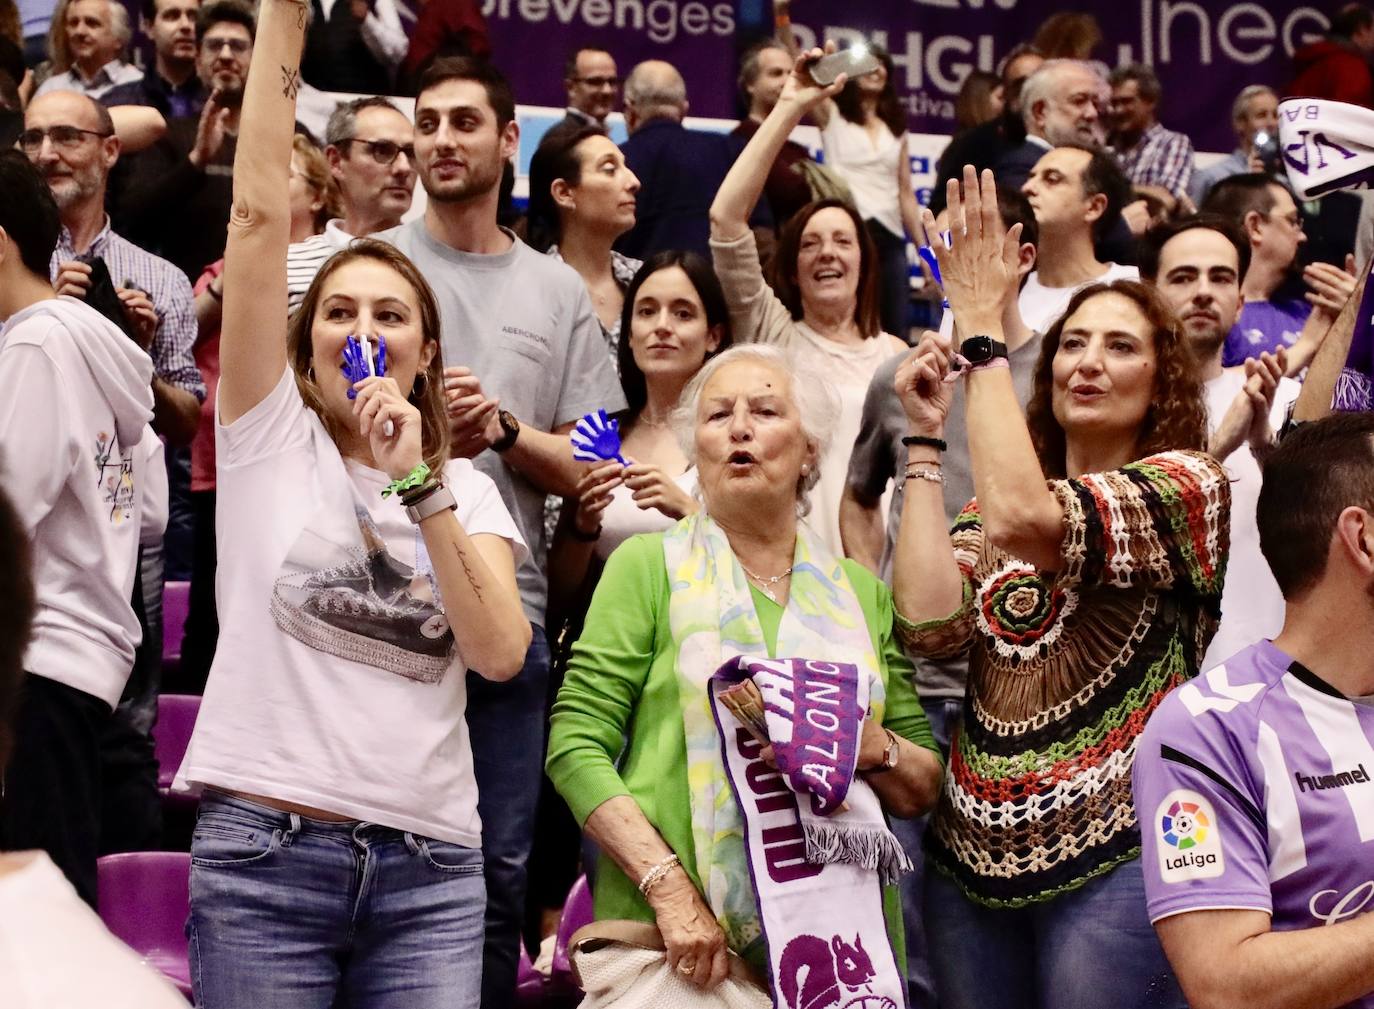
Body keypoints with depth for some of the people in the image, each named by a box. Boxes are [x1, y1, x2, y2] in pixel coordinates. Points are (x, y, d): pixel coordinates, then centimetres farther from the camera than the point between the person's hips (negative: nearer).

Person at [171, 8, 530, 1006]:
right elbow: (260, 211, -2)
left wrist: (419, 483, -11)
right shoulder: (272, 434, 6)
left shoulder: (468, 490, 13)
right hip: (264, 849, -2)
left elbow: (499, 651, -4)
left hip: (429, 869, 2)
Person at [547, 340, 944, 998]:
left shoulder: (860, 593, 12)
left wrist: (874, 746, -8)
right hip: (674, 941, -3)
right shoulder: (648, 567, 3)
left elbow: (922, 791, 14)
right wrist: (670, 890, -17)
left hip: (836, 938, 3)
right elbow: (577, 746, -6)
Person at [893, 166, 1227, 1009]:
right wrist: (927, 438, 0)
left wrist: (983, 327, -16)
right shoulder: (993, 499, 15)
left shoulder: (1189, 484, -4)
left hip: (1113, 852, -5)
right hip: (974, 849, 6)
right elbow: (929, 620, -4)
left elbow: (1026, 520, -22)